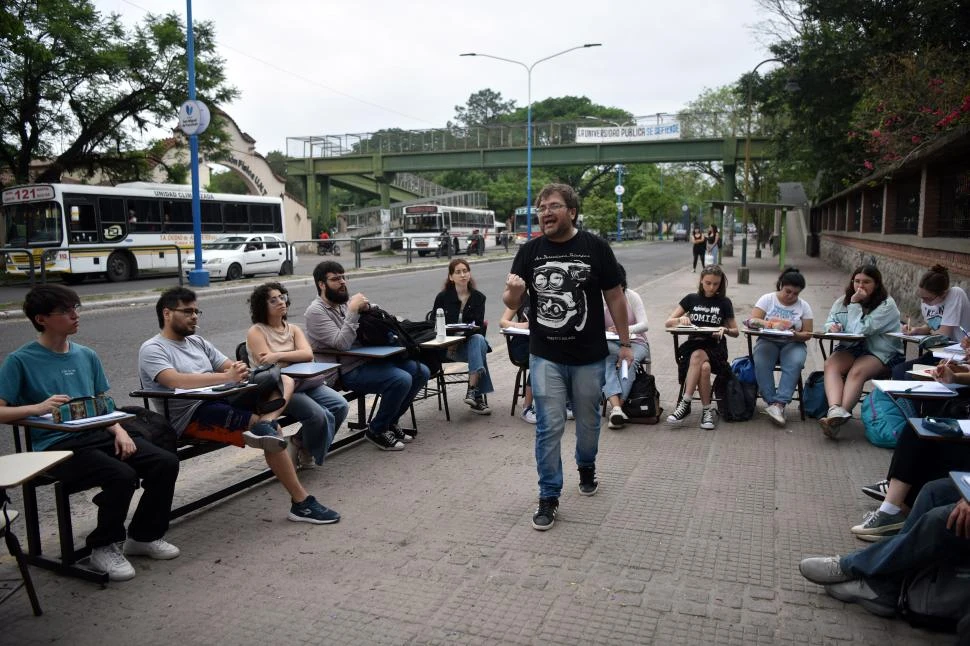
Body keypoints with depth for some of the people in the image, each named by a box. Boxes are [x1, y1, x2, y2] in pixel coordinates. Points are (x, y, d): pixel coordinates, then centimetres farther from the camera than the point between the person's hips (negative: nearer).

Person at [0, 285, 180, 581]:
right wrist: (38, 407, -24)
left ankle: (144, 535, 10)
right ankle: (103, 547, -3)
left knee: (166, 462, -12)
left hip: (98, 434, 6)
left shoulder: (87, 356, 14)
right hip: (57, 445, -6)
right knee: (121, 475, -30)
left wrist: (119, 430, -2)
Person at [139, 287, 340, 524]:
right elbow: (176, 381, -21)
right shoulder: (151, 349, -1)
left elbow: (230, 367, 17)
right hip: (192, 414, -8)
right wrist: (227, 376, -26)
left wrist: (238, 369, -10)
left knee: (285, 380, -4)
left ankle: (265, 423, -36)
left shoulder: (197, 342, 24)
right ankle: (301, 503, -22)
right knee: (272, 431, -26)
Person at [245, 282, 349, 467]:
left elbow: (308, 354, -2)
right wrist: (295, 358, -10)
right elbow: (267, 364, -12)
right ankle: (305, 452, 4)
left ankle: (301, 444, 3)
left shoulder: (293, 329, 17)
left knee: (340, 406, -16)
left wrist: (279, 355, -15)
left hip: (304, 382, 6)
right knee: (319, 416, -28)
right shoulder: (256, 332, 2)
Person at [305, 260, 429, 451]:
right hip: (349, 371, -8)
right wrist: (353, 310, -21)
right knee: (401, 379, -27)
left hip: (369, 358, 8)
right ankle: (376, 431, -6)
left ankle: (389, 422, 12)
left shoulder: (347, 301, 14)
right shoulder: (316, 311, -9)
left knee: (421, 372, -2)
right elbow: (342, 343, -22)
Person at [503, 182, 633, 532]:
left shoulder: (596, 247, -6)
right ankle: (549, 497, 12)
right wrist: (512, 292, -22)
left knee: (588, 421, 17)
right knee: (549, 428, -1)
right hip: (545, 357, 0)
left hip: (589, 357, 0)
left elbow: (614, 297, 0)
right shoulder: (529, 251, -1)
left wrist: (625, 343, 2)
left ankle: (586, 467, 46)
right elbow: (512, 303, 2)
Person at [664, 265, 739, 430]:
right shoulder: (691, 299, 11)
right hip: (693, 344, 1)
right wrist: (681, 319, -12)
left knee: (697, 356, -37)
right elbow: (668, 322, 9)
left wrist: (725, 330, -10)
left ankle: (685, 403, -30)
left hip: (715, 348, -1)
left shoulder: (724, 303, 9)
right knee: (704, 368, -36)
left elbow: (735, 332, 13)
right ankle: (708, 409, -23)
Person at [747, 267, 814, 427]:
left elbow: (807, 334, 4)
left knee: (795, 363, -34)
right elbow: (752, 321, -8)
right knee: (761, 363, -34)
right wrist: (772, 324, -26)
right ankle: (771, 402, -30)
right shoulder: (767, 299, 4)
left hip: (793, 344, 1)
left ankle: (778, 404, -37)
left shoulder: (804, 306, 7)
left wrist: (796, 335, -20)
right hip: (768, 341, -1)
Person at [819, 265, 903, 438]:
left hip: (881, 352, -4)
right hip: (851, 347, 4)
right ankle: (835, 411, -49)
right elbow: (830, 321, 13)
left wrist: (855, 304, -14)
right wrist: (832, 326, -11)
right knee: (831, 364, -28)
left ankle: (840, 415, -44)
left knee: (857, 371, -34)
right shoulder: (844, 300, 10)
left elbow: (860, 330, -18)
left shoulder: (886, 305, -9)